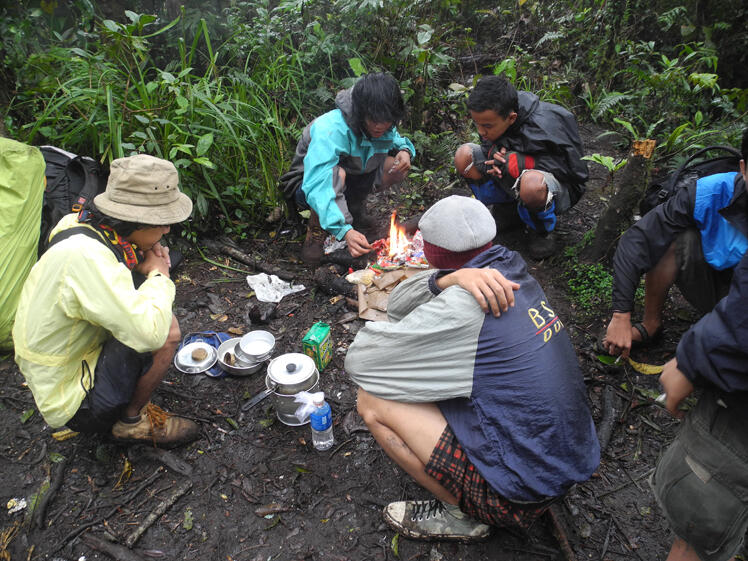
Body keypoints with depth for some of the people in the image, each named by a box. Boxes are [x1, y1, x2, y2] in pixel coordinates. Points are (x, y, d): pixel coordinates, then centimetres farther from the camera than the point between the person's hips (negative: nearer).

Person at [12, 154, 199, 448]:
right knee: (166, 330, -23)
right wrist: (159, 274, -20)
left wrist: (139, 264, -8)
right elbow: (148, 332, -38)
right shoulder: (84, 256, -31)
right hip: (71, 402, -9)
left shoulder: (83, 227, -3)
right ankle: (133, 421, 0)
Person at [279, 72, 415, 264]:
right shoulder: (330, 130, -35)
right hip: (306, 184, -6)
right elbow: (318, 186, -45)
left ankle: (354, 210, 5)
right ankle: (316, 230, -16)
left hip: (350, 179, 6)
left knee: (394, 165, -16)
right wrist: (345, 231, -56)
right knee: (336, 173, -41)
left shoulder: (383, 127, -13)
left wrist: (405, 150, -17)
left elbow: (397, 141, 10)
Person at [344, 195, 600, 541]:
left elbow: (358, 360, -16)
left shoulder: (461, 307, -25)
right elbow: (398, 304, 6)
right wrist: (446, 280, -15)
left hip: (523, 493, -8)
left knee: (372, 401, -9)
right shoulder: (511, 275, 1)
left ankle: (460, 516, 8)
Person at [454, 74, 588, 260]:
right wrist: (494, 152, -25)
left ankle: (543, 230, -9)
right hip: (513, 182, 6)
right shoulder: (493, 116, -14)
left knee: (532, 182, -45)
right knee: (464, 156, -12)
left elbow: (575, 168, -25)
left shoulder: (544, 128, -32)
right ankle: (508, 206, 4)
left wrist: (519, 163, -34)